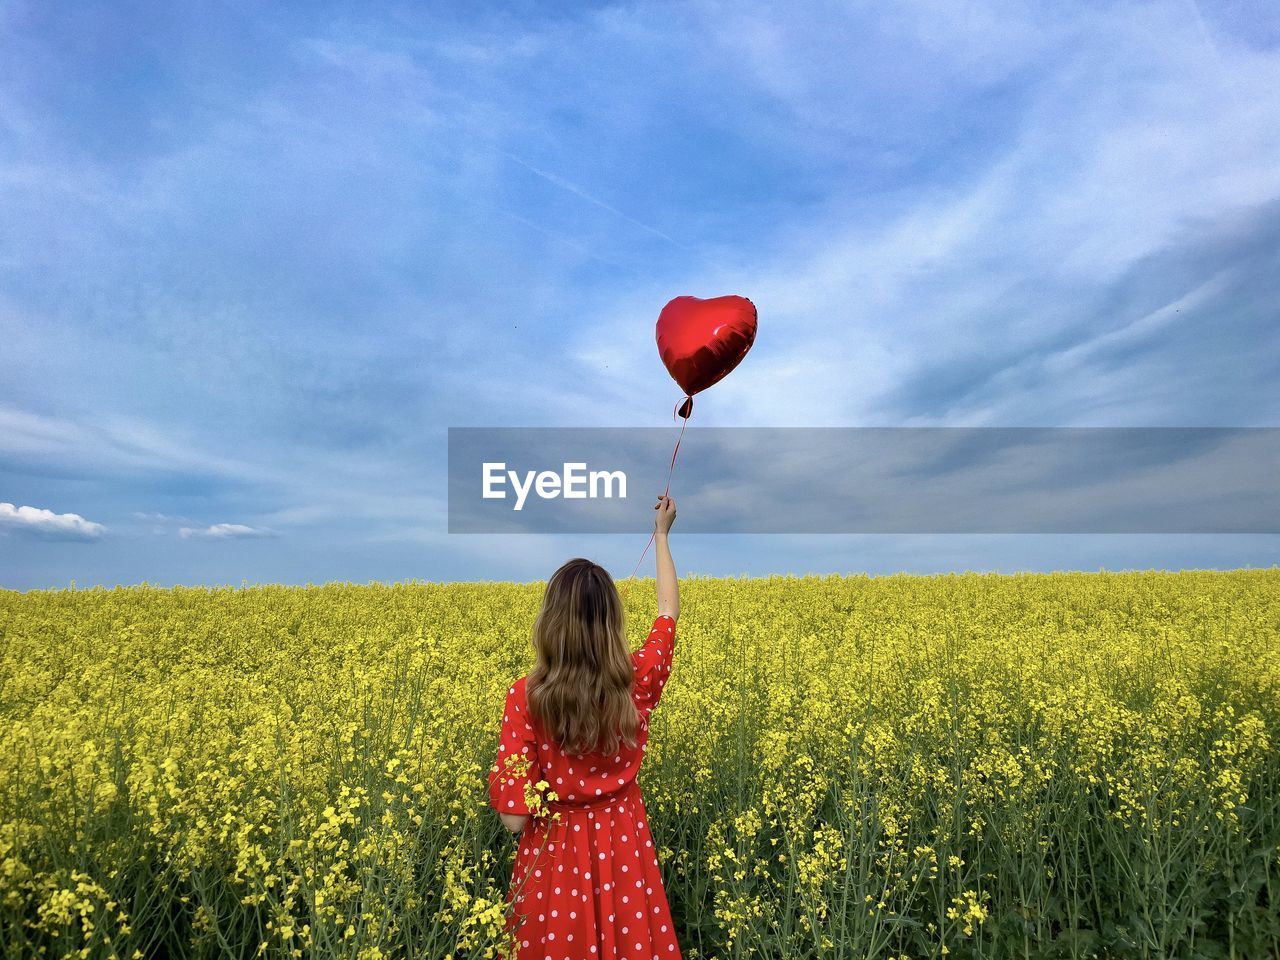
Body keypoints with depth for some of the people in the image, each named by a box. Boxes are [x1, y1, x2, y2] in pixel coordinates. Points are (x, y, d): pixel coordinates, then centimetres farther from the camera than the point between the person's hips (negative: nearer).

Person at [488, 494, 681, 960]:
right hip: (623, 844, 2)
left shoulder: (526, 695, -22)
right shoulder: (637, 681, -15)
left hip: (555, 850, -1)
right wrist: (662, 534, 13)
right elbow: (669, 612, 5)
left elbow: (514, 816, -21)